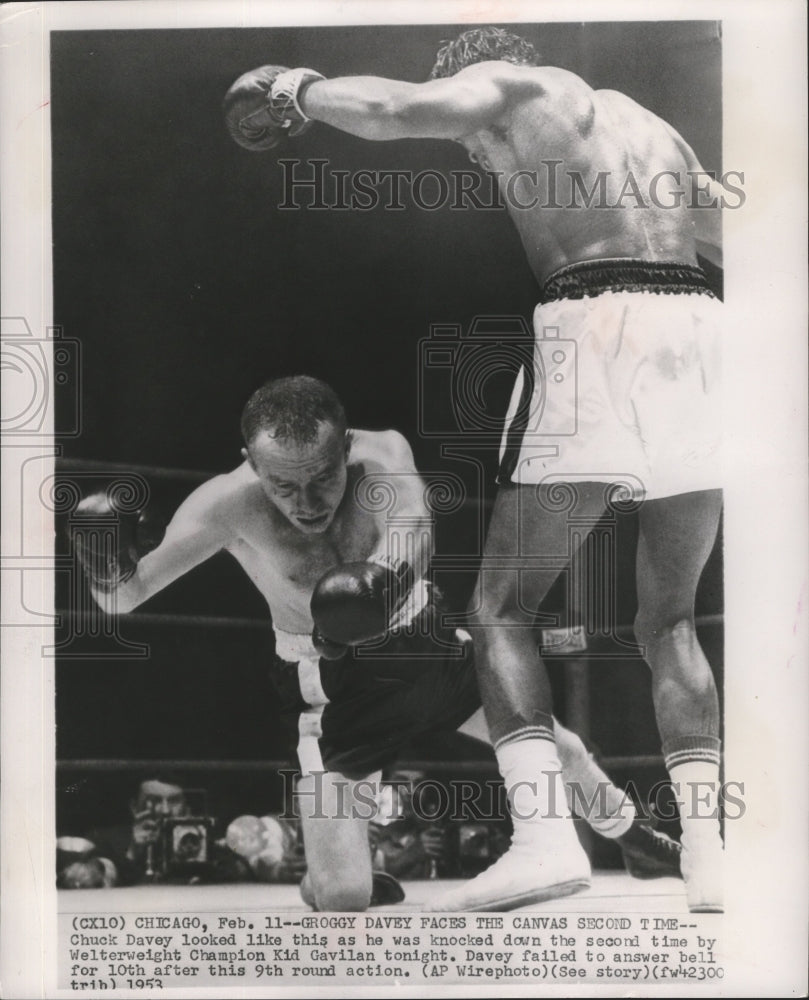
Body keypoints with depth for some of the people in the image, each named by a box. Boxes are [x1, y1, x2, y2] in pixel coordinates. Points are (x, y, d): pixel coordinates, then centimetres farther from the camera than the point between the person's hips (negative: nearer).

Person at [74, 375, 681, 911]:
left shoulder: (383, 455, -25)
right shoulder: (230, 507, -27)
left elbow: (413, 529, -45)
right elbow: (126, 598, -28)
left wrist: (386, 574, -67)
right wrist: (110, 570, -51)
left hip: (420, 641, 2)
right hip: (330, 685, -2)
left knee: (559, 751, 18)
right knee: (343, 899, -12)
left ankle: (629, 833, 52)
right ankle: (321, 883, 27)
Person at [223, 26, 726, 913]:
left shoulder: (508, 84, 14)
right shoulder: (653, 128, 34)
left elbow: (396, 109, -4)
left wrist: (302, 90, 13)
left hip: (596, 332, -6)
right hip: (701, 339, 6)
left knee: (501, 608, 2)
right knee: (669, 621, 14)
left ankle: (544, 833, -14)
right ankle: (706, 854, 1)